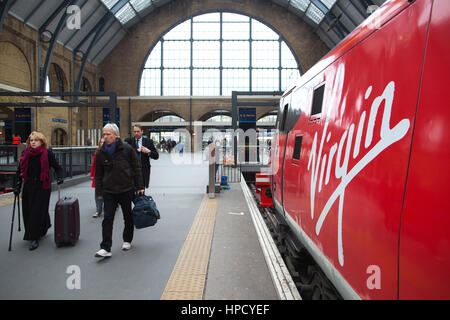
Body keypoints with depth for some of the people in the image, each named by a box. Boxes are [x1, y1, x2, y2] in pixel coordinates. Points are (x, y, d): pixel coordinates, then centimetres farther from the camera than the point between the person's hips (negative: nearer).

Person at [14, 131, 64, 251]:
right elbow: (19, 171, 12)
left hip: (43, 187, -4)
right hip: (28, 187, 5)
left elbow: (57, 167, 4)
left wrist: (59, 177, -14)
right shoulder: (25, 154, 8)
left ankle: (35, 238, 0)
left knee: (38, 211, -6)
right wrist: (17, 186, 6)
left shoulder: (47, 153, -4)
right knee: (28, 211, 9)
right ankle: (41, 231, 33)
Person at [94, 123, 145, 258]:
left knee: (128, 216, 11)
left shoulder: (127, 149, -6)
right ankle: (105, 248, -4)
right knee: (108, 218, -5)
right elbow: (98, 174, 8)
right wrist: (99, 192, 6)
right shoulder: (101, 152, 1)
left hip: (126, 189, -1)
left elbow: (136, 168, -2)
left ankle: (127, 241, 30)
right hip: (109, 191, 1)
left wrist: (139, 186, -3)